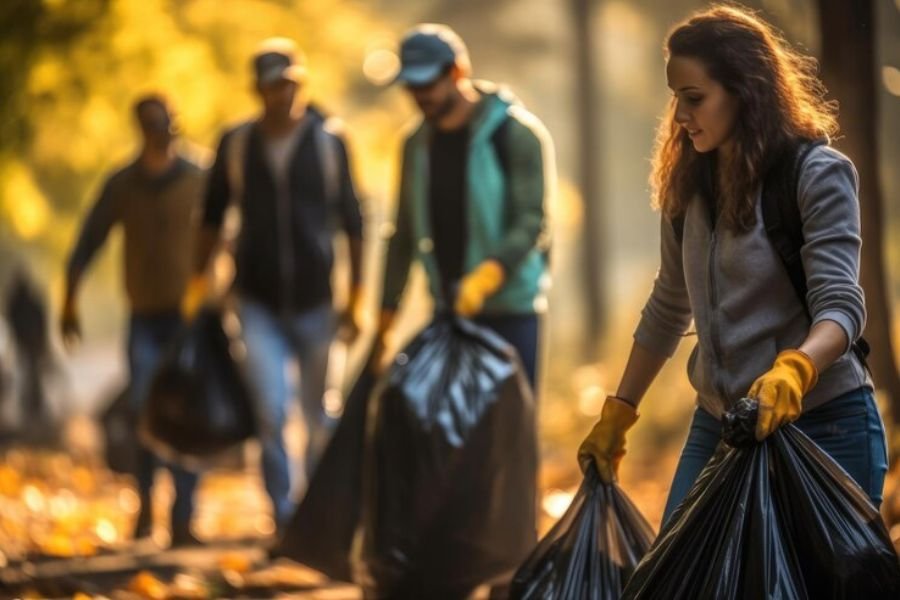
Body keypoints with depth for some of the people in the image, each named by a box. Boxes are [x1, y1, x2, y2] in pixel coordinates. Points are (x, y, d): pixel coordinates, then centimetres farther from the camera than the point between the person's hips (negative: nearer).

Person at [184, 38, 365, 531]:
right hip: (259, 303, 0)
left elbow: (352, 222, 1)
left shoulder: (329, 141, -3)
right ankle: (284, 521, -3)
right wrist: (198, 285, 10)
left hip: (315, 302, 0)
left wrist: (356, 299, 0)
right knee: (271, 414, -9)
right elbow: (213, 217, 12)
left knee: (318, 417, 7)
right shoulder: (236, 144, 1)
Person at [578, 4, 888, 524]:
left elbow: (840, 304, -20)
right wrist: (617, 416, 21)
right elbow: (667, 312, 20)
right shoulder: (691, 185, 8)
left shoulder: (818, 175, -11)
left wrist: (793, 370, -40)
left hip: (822, 426, -6)